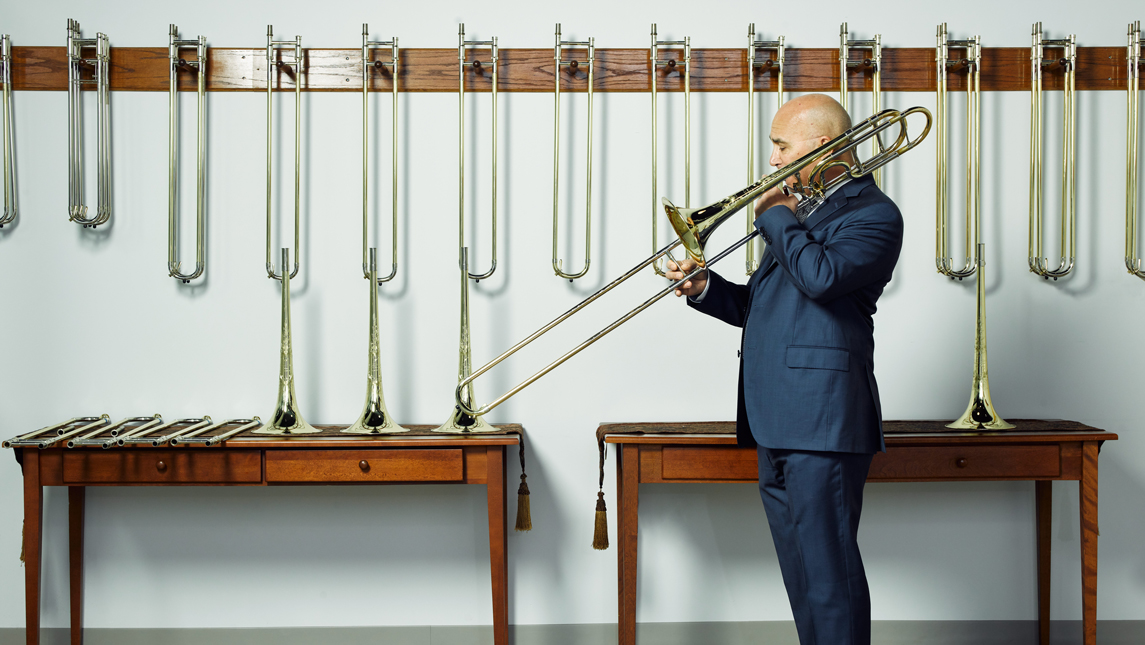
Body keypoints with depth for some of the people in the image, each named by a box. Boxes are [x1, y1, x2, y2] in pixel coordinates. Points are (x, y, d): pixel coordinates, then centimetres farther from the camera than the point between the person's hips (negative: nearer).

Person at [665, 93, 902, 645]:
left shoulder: (872, 213, -4)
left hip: (822, 421, -9)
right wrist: (704, 289, 7)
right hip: (776, 425, 9)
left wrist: (775, 218, -9)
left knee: (827, 572, -7)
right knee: (801, 574, 15)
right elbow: (757, 307, 25)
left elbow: (821, 277, -23)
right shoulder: (798, 213, 24)